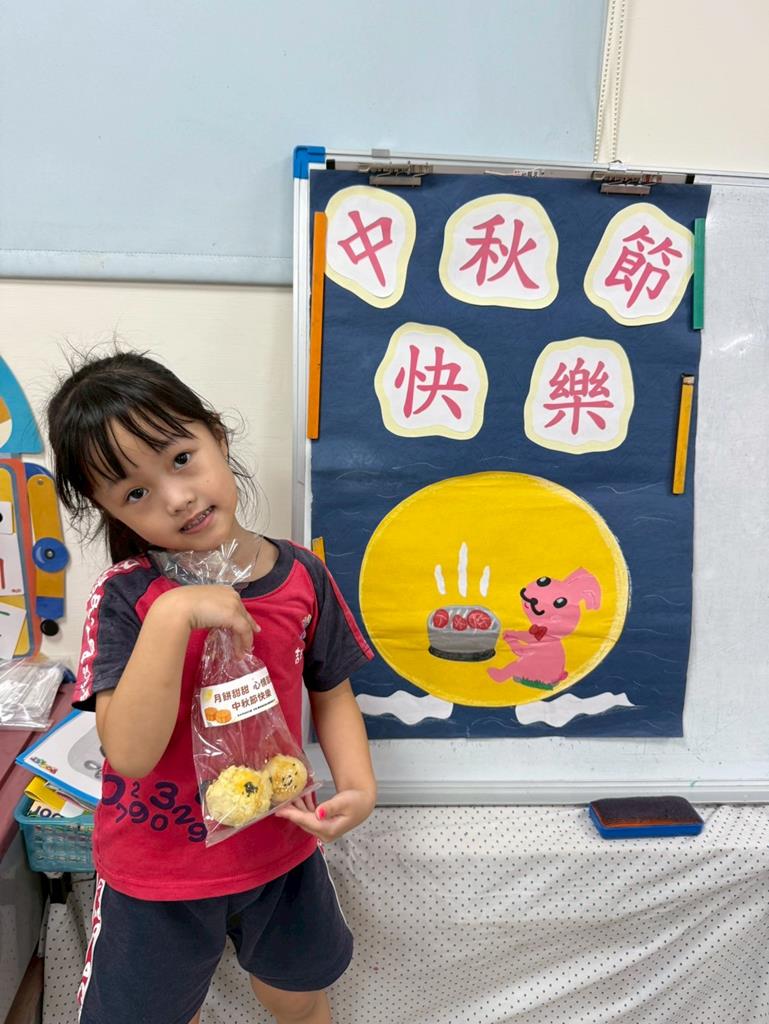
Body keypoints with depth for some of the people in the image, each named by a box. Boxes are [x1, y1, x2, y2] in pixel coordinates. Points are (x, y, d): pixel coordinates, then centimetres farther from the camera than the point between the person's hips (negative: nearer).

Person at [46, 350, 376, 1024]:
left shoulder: (300, 575, -12)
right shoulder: (126, 597, -21)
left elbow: (330, 693, 0)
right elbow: (130, 754, -30)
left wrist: (358, 783, -16)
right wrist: (172, 617, -38)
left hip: (282, 851, 3)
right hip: (157, 874, -2)